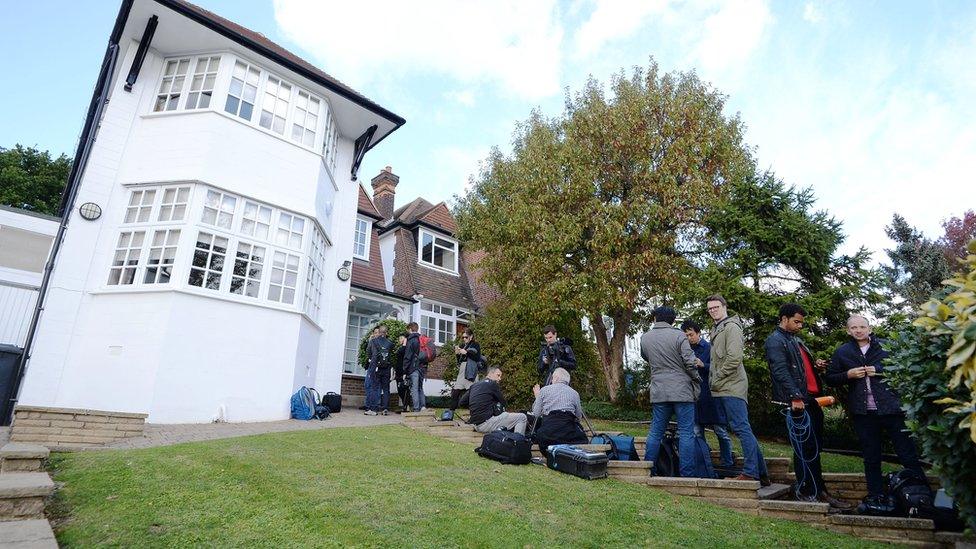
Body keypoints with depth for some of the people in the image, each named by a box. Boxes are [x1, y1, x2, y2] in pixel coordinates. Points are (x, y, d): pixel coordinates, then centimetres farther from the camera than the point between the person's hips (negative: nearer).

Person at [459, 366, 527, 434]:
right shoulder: (493, 384, -5)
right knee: (522, 417, -5)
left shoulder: (474, 385, 15)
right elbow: (503, 403, 3)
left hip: (476, 425, 9)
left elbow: (461, 403, 15)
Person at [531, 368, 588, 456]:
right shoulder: (574, 393, 15)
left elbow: (536, 414, 13)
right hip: (568, 428, 0)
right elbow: (579, 417, 23)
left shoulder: (544, 390, 12)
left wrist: (537, 397, 28)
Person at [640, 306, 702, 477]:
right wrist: (697, 379, 7)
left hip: (658, 392, 4)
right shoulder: (678, 336, -9)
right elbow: (690, 362, -10)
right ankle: (687, 474, 6)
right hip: (682, 390, -4)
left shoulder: (645, 337, 4)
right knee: (686, 434, 4)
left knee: (655, 432, 11)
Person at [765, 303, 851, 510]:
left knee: (815, 446, 13)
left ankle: (814, 490, 23)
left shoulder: (795, 339, 22)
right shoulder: (775, 341, -9)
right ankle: (809, 491, 6)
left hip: (810, 399, 10)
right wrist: (795, 397, -24)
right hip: (797, 402, -10)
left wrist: (815, 365, 8)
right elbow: (781, 372, -18)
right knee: (805, 448, -4)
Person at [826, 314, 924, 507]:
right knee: (871, 457, 11)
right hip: (863, 412, 2)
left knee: (907, 453, 2)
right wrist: (848, 374, -8)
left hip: (890, 407, -2)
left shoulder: (884, 347, 3)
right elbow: (830, 379, 8)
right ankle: (876, 495, 21)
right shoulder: (842, 352, 7)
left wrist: (880, 370, -12)